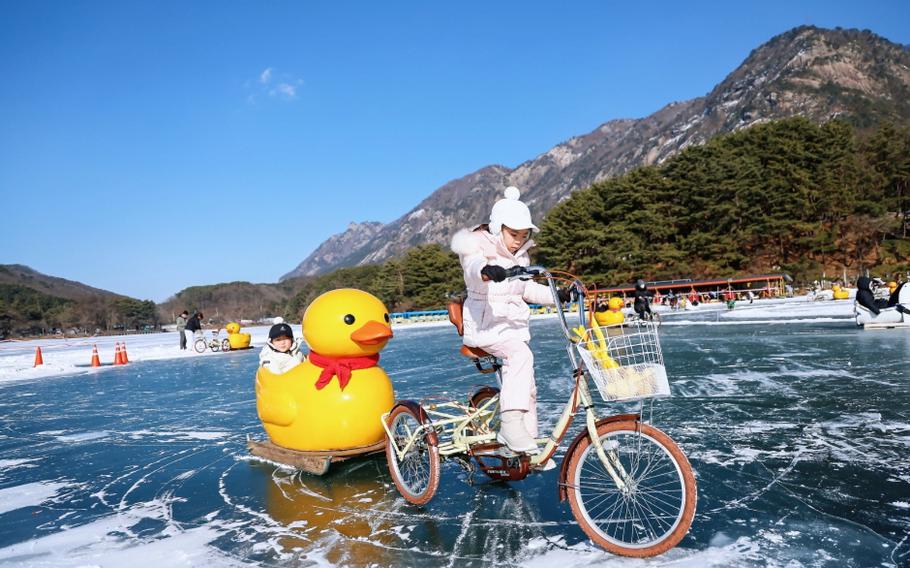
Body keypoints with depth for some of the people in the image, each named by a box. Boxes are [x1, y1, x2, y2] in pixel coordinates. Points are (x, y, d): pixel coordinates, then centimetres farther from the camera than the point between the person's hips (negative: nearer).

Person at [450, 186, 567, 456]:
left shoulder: (520, 256, 12)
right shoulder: (480, 245, -10)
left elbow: (527, 289, 20)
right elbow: (474, 265, -34)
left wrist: (559, 295, 5)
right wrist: (486, 270, -59)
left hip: (513, 327, 8)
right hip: (485, 325, -8)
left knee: (527, 387, 8)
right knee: (521, 355, -33)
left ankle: (527, 443, 22)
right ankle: (511, 423, -32)